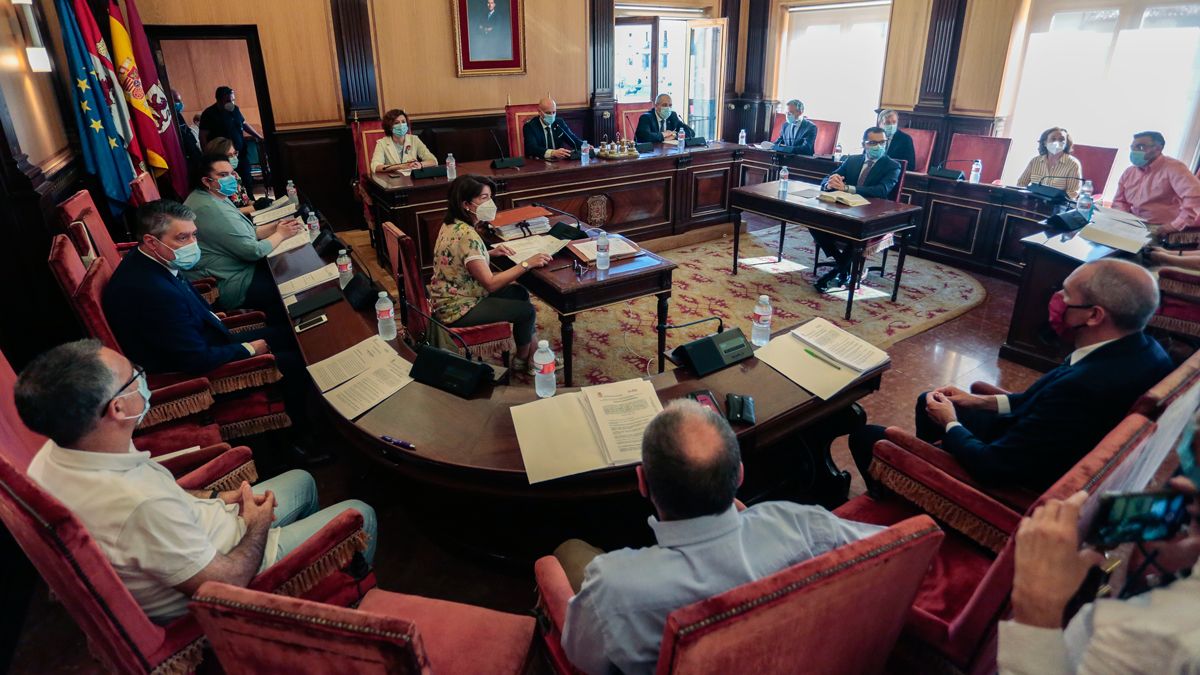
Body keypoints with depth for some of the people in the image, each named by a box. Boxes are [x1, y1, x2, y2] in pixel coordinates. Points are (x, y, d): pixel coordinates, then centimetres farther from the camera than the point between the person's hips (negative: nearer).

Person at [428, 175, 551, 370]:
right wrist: (527, 264, -26)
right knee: (527, 310, -3)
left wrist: (490, 253, 3)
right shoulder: (466, 235, -28)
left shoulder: (452, 224, 1)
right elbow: (491, 283, -28)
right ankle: (522, 360, 22)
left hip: (451, 296, 10)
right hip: (457, 309, -10)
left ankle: (534, 350, 21)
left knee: (520, 293, 13)